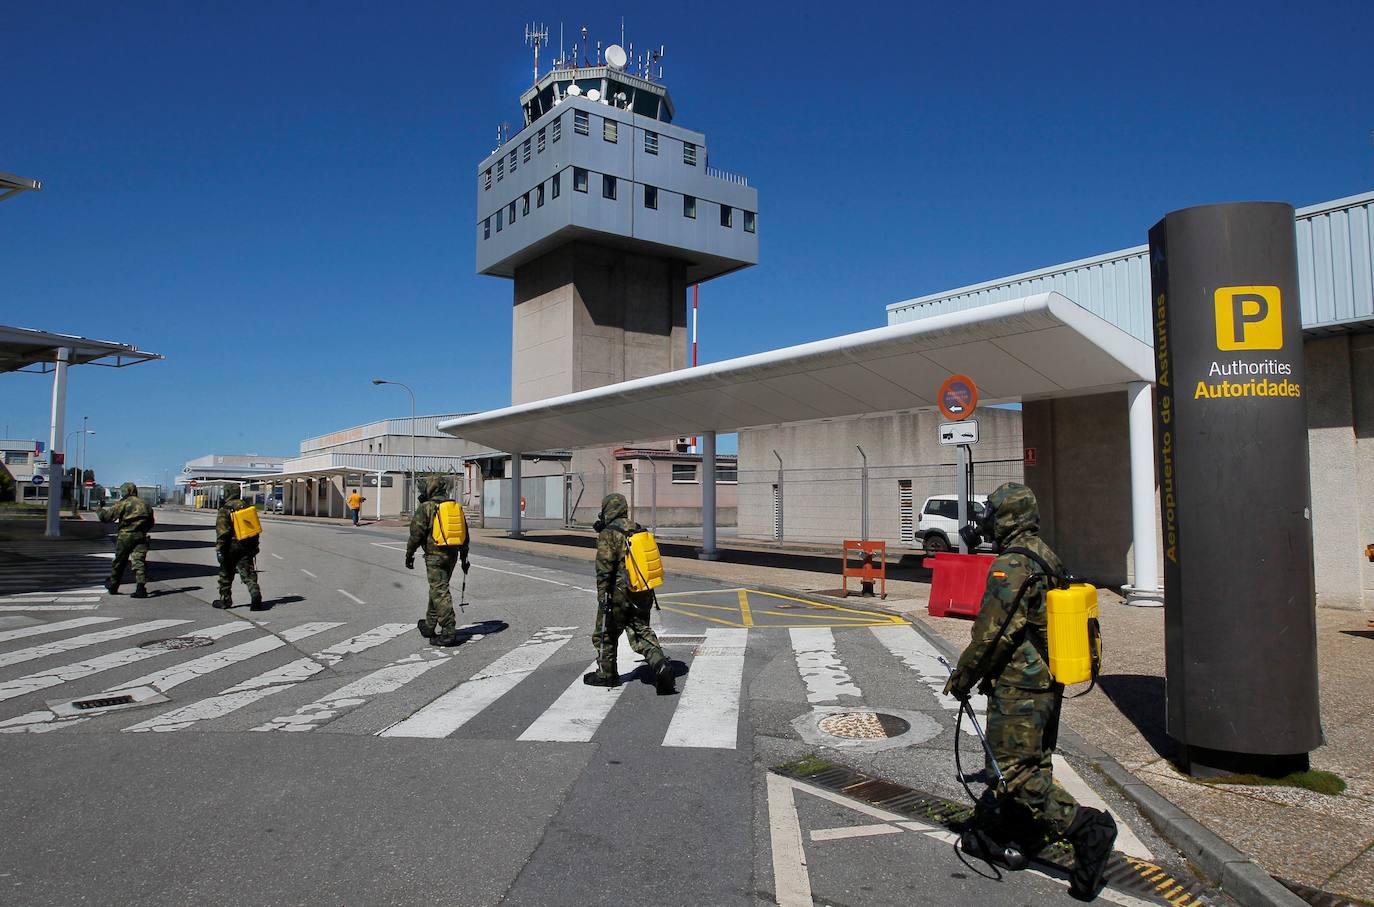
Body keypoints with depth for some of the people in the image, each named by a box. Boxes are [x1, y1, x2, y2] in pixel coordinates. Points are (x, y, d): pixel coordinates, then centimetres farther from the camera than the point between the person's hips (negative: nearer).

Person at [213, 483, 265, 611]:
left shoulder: (225, 509, -11)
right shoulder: (248, 506, 8)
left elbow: (221, 531, -16)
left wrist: (219, 549, -12)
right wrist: (255, 545, 19)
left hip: (231, 546, -4)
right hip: (247, 546, 4)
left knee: (226, 574, 14)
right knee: (249, 574, 1)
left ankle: (225, 600, 23)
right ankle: (256, 597, -19)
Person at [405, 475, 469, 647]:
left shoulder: (425, 508, -9)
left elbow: (416, 534, -10)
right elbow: (465, 534, 13)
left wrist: (409, 555, 2)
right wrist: (464, 557, 19)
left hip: (434, 555, -7)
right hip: (452, 555, 7)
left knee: (440, 592, -7)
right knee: (437, 590, 19)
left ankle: (449, 632, -11)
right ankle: (429, 626, 29)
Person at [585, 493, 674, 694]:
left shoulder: (608, 534, -12)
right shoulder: (639, 530, 10)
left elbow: (604, 568, -17)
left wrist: (602, 596, -17)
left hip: (619, 594, -6)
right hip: (643, 594, 6)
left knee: (605, 634, 13)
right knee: (642, 632, 10)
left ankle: (606, 674, 24)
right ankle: (660, 664, -11)